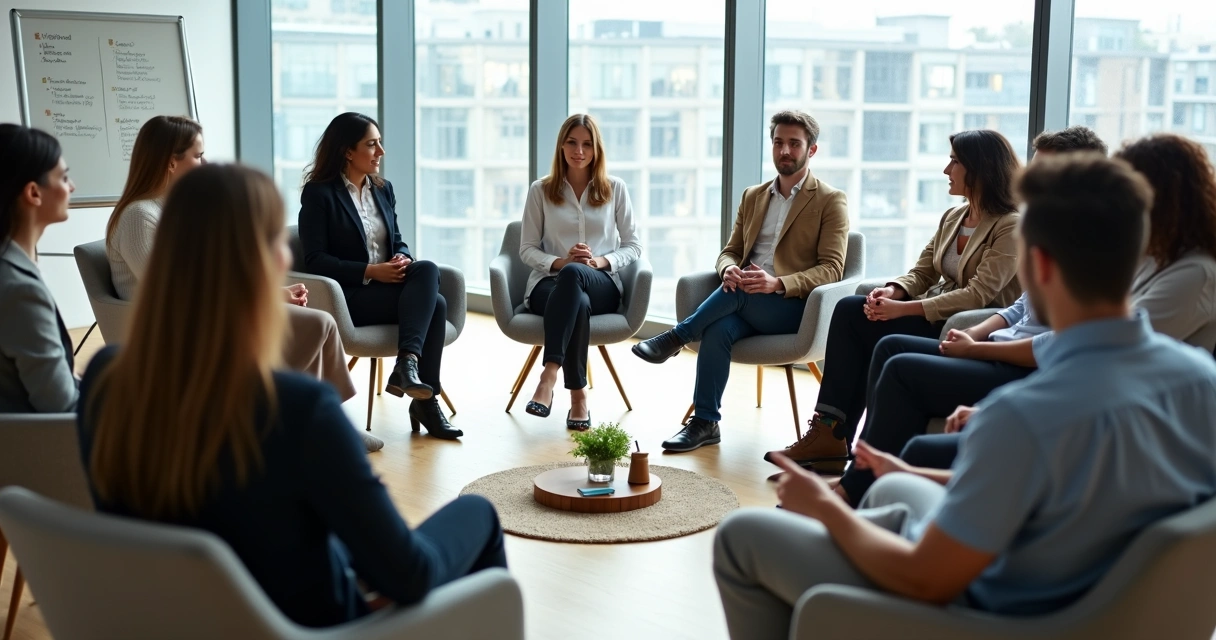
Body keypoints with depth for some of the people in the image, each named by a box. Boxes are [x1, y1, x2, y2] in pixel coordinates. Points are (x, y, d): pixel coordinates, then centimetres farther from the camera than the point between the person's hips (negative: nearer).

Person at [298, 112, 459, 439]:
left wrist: (403, 259, -8)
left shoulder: (383, 189, 17)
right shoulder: (319, 192, -4)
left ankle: (408, 362, -32)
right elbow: (315, 260, -11)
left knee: (426, 269, -28)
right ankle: (425, 398, -25)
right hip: (348, 294, -6)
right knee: (433, 302, -27)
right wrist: (370, 271, -20)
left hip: (388, 284, 6)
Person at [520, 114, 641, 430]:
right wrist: (559, 262, -13)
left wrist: (600, 261, -11)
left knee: (574, 273, -40)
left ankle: (549, 374, -48)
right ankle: (578, 396, -39)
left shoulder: (615, 188, 10)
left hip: (601, 284, 0)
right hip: (550, 282, 0)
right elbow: (527, 249, 8)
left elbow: (633, 246, 9)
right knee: (579, 303, -40)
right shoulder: (541, 190, 9)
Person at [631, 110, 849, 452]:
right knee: (718, 329, -31)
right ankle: (705, 422, -26)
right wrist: (729, 270, -10)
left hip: (794, 307, -4)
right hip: (745, 302, 4)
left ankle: (675, 337, -18)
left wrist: (778, 283, -24)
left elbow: (832, 269, -7)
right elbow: (729, 252, 17)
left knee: (737, 292, -35)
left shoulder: (831, 201, 2)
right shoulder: (752, 197, 19)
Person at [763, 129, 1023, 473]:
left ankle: (834, 436, -9)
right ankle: (830, 436, -16)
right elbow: (921, 273, 13)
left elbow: (978, 295, -20)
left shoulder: (1010, 227, -11)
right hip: (933, 315, 8)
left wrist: (903, 309, -24)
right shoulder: (952, 218, 14)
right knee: (848, 308, -15)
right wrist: (892, 291, -11)